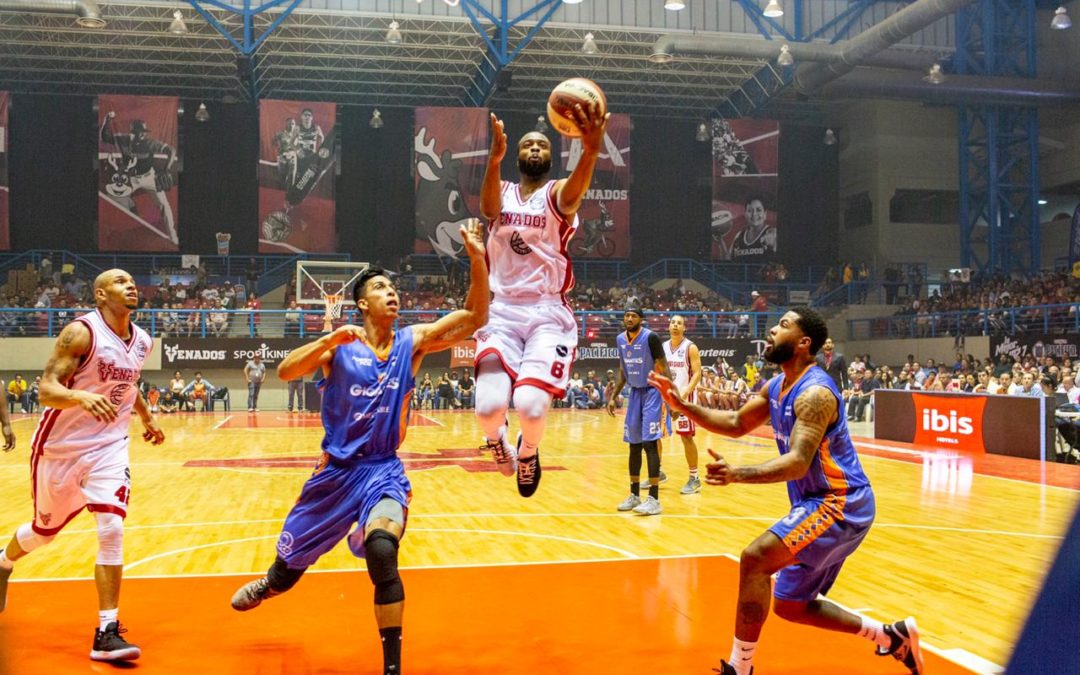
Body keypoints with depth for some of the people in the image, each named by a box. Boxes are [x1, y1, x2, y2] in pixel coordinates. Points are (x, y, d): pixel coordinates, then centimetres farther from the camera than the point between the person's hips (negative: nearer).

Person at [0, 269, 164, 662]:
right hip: (60, 446, -3)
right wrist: (82, 397, -42)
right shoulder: (81, 332, -17)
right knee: (46, 530, 16)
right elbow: (46, 389, -23)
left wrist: (147, 418, 28)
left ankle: (107, 633, -9)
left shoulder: (142, 342, 3)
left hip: (109, 446, 3)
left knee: (112, 530, -13)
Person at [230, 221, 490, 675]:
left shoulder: (413, 341, -3)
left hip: (384, 470, 0)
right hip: (336, 470, 1)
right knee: (289, 566, 17)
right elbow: (285, 371, -21)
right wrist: (329, 340, -36)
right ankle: (265, 587, 57)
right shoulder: (339, 345, -7)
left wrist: (477, 259, -25)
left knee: (382, 551, -29)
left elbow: (475, 317, -12)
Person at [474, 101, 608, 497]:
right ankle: (497, 439, 19)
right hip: (503, 312, 1)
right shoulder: (501, 193, 10)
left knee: (531, 403, -24)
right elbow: (489, 206, -16)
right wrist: (495, 158, -37)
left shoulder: (557, 194, 4)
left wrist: (591, 152, -45)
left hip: (549, 314, -1)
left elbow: (575, 191, -22)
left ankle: (529, 451, 13)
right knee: (489, 407, -19)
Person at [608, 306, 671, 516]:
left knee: (649, 443, -14)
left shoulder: (650, 337, -16)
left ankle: (654, 500, -13)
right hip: (635, 392, 7)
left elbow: (664, 368, -15)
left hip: (652, 391, -7)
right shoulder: (620, 339, 4)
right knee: (634, 445, 9)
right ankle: (634, 495, 18)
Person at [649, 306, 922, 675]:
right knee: (791, 605, 15)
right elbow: (736, 424, 18)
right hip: (821, 504, 10)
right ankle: (892, 635, 29)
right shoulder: (777, 386, 8)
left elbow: (798, 462, -32)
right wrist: (682, 404, 5)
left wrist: (737, 474, -46)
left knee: (755, 558, -23)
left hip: (839, 504, -10)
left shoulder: (814, 393, -21)